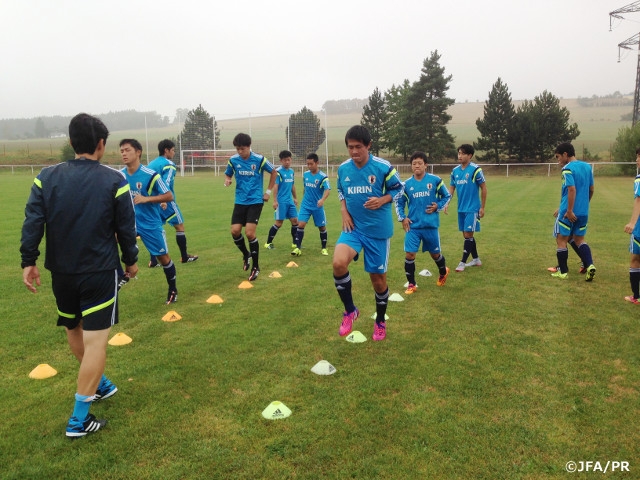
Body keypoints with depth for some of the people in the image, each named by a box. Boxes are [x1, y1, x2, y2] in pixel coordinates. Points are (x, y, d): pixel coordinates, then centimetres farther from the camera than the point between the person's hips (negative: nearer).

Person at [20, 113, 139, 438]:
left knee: (73, 329, 25)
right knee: (95, 341, 0)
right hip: (100, 272, -4)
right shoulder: (114, 181, -7)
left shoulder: (46, 177, 0)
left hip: (61, 271, 4)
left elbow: (32, 223, -6)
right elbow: (126, 227, -4)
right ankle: (79, 419, 3)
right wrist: (130, 260, 9)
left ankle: (99, 385, 43)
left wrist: (28, 261, 0)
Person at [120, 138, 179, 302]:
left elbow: (169, 196, -16)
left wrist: (146, 198, -27)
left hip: (150, 224, -4)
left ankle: (172, 289, 29)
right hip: (128, 221, 4)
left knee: (163, 257, 8)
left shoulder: (150, 175, -18)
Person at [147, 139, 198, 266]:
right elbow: (166, 183, -22)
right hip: (166, 201, -7)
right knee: (180, 226, 7)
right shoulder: (169, 164, -9)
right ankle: (185, 257, 15)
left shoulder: (151, 164, 15)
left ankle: (153, 261, 7)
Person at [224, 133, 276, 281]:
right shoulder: (233, 160, -2)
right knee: (235, 231, -7)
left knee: (249, 233, -12)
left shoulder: (259, 159, -9)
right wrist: (227, 180, -11)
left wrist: (268, 191, 4)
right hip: (240, 201, 4)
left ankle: (255, 267, 5)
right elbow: (228, 174, 13)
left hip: (255, 201, -3)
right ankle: (246, 255, 25)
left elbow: (273, 172, 6)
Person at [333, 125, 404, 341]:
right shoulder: (343, 168, -1)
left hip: (378, 230, -2)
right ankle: (350, 311, -1)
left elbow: (399, 189, 0)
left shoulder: (383, 167, -12)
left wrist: (382, 200, -18)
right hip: (353, 227, 2)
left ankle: (380, 322, 33)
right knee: (339, 263, -25)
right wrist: (344, 211, 1)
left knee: (378, 277, 7)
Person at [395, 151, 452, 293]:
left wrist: (438, 206, -8)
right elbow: (399, 202, 11)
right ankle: (411, 284, 9)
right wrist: (402, 218, -1)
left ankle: (443, 273, 46)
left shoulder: (435, 180, -5)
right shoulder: (407, 184, 0)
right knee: (409, 254, -7)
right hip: (413, 226, 1)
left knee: (435, 253, 14)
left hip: (431, 225, -1)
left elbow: (447, 196, 7)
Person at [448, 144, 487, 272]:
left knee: (468, 235, -6)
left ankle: (463, 262, 2)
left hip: (472, 209, -6)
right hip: (461, 208, 6)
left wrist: (482, 207, -8)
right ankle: (476, 259, 26)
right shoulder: (455, 170, 6)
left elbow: (484, 188, -8)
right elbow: (451, 188, 11)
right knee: (466, 235, 12)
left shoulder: (475, 169, -12)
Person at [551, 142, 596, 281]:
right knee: (579, 239, 19)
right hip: (583, 212, 7)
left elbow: (572, 189, -22)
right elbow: (591, 190, 16)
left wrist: (569, 210, -20)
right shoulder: (587, 166, 10)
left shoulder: (567, 168, -13)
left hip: (569, 212, -7)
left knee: (561, 240, 5)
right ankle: (590, 265, 1)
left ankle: (563, 272, 9)